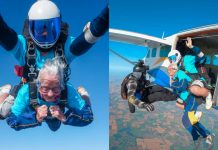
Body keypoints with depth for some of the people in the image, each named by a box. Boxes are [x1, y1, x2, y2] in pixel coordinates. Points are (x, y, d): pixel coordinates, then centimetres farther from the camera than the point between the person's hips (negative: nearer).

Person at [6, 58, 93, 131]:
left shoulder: (68, 91, -44)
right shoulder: (27, 91, -44)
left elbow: (88, 116, -38)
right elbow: (11, 120, -36)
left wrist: (64, 117, -51)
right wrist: (36, 118, -51)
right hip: (32, 115, 0)